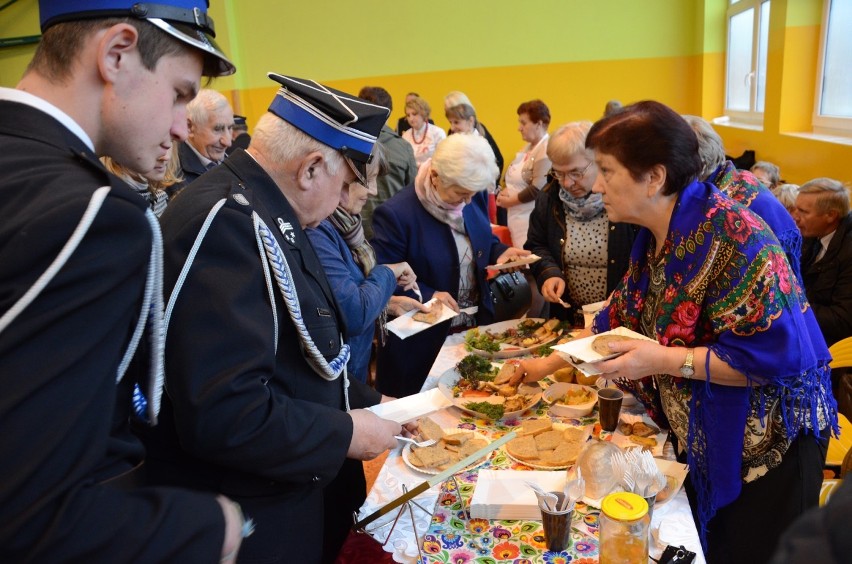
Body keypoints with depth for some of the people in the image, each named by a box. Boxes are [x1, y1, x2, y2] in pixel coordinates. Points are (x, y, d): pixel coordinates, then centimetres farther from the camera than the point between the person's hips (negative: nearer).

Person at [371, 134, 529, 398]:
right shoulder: (395, 214, -21)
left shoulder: (470, 204, 2)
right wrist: (427, 296, -30)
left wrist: (501, 253, -4)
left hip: (477, 330, 7)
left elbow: (484, 243, 18)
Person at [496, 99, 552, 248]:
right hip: (518, 216, 9)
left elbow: (538, 188, -21)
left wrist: (510, 201, -11)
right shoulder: (528, 147, 16)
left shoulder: (547, 149, -14)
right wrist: (506, 191, 0)